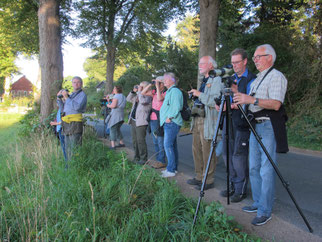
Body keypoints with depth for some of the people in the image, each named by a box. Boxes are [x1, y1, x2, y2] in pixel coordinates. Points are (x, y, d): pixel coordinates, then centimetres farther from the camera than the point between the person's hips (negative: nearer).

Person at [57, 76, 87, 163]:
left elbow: (77, 107, -18)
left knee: (75, 147, -11)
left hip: (75, 123, -8)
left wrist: (66, 97, -13)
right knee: (68, 148, 11)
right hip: (67, 124, 8)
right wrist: (59, 98, 10)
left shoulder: (82, 95, 0)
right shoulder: (71, 95, 24)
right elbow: (62, 108, 23)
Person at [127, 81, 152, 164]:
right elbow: (128, 99, 27)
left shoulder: (148, 96, -6)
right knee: (134, 140, 12)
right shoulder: (138, 95, 19)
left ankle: (144, 159, -1)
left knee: (140, 140, -9)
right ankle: (136, 158, 23)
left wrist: (139, 91, -13)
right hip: (133, 121, 9)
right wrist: (134, 91, 13)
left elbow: (143, 101, -26)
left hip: (141, 122, -9)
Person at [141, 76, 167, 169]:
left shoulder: (166, 93, -6)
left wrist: (157, 86, -17)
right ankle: (158, 160, 22)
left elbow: (160, 98, -25)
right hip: (152, 119, 8)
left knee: (160, 141, -5)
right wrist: (151, 84, 3)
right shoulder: (155, 92, 14)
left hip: (160, 120, -8)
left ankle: (162, 162, 3)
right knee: (155, 142, 13)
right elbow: (143, 93, 10)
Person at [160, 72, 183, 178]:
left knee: (168, 145, -12)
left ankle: (171, 170, -8)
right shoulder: (169, 92, 23)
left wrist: (170, 117, -20)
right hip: (169, 123, 10)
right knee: (172, 145, 12)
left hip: (172, 122, -10)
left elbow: (176, 107, -19)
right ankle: (174, 167, 19)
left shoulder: (175, 91, -9)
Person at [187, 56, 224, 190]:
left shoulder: (216, 80, -7)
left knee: (207, 152, -5)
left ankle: (208, 180, 6)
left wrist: (199, 94, -17)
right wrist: (195, 95, 15)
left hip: (207, 122, -10)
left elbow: (215, 101, -21)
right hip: (197, 119, 10)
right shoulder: (204, 81, 22)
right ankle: (199, 177, 26)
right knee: (196, 149, 14)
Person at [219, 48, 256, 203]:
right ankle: (233, 185, 24)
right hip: (228, 120, 7)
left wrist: (237, 92, -22)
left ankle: (241, 190, 7)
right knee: (227, 154, 10)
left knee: (238, 155, -6)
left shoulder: (251, 80, -5)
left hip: (242, 122, -7)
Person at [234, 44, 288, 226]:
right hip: (255, 126, 9)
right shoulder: (257, 79, 22)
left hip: (268, 127, -9)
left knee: (266, 170, -6)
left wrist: (252, 100, -28)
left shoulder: (276, 76, -6)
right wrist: (239, 101, 10)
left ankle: (265, 211, 2)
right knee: (254, 168, 12)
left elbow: (276, 104, -20)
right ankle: (258, 203, 24)